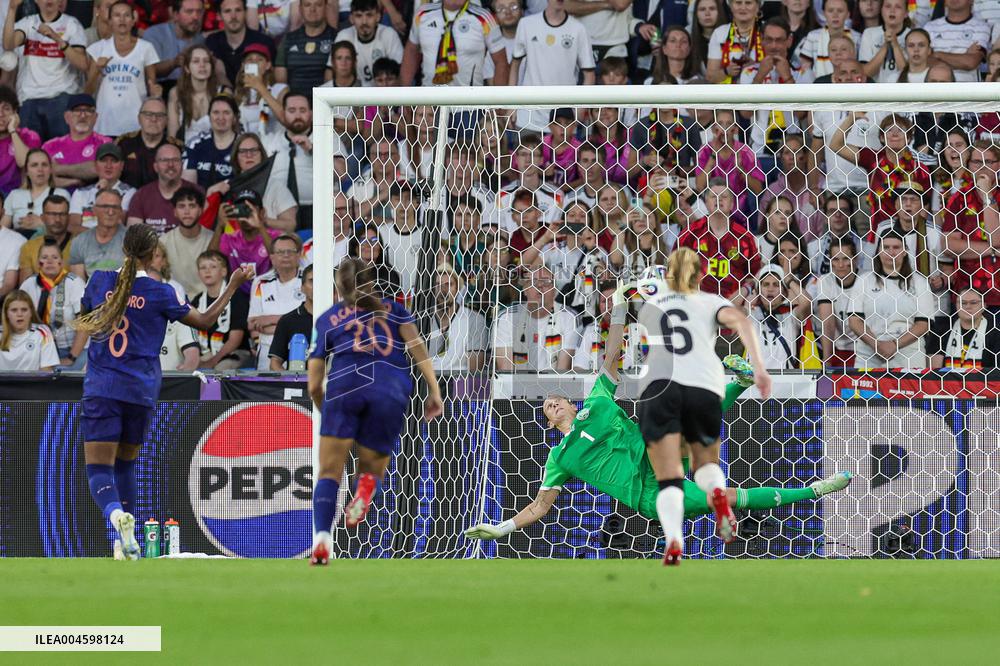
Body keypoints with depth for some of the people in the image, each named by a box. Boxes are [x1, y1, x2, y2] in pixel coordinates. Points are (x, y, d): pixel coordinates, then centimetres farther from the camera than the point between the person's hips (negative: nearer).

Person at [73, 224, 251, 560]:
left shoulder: (100, 280, -1)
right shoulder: (160, 293, -4)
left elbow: (83, 318, 18)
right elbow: (204, 321, 8)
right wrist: (233, 286, 17)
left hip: (101, 388, -1)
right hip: (141, 391, 1)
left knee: (99, 469, -6)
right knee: (126, 464, 20)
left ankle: (117, 515, -37)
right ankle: (129, 543, 16)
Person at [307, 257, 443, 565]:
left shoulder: (328, 318, 23)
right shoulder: (392, 308, 26)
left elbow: (314, 386, 20)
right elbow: (414, 341, 7)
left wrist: (326, 412, 38)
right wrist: (434, 390, 3)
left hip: (347, 382, -1)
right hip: (392, 389, 1)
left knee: (329, 472, 1)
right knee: (372, 467, 16)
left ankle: (322, 537, -23)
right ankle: (368, 482, -21)